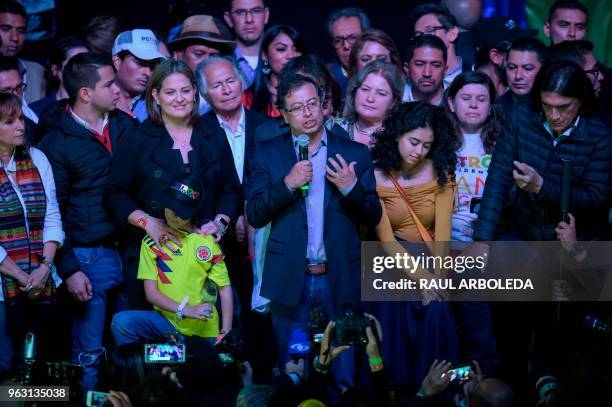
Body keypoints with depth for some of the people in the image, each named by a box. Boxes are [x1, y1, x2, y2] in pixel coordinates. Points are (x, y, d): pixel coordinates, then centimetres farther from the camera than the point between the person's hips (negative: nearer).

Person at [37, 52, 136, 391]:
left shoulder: (125, 126, 7)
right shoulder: (56, 144, -5)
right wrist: (68, 270, -9)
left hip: (131, 250, 4)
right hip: (89, 258, -4)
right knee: (88, 353, 1)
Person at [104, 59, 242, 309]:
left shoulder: (213, 139, 11)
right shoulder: (138, 140, 3)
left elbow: (231, 191, 14)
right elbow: (115, 194, 1)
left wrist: (220, 222, -5)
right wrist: (147, 222, -14)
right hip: (150, 251, -2)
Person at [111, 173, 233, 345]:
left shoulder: (207, 241, 3)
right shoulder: (152, 241, 2)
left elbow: (224, 288, 3)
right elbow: (151, 293, -2)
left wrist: (226, 332, -8)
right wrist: (185, 310, -17)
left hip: (204, 331, 1)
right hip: (166, 322, 0)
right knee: (121, 322, -24)